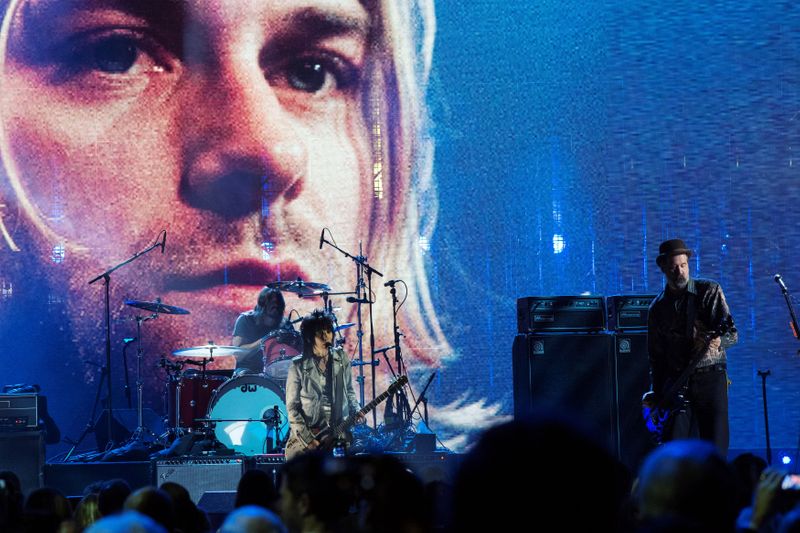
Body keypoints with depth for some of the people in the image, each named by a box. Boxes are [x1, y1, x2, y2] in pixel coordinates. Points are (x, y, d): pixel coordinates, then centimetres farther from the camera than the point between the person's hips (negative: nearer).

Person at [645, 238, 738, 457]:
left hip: (710, 379, -2)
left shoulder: (709, 291, 2)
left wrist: (719, 341, -28)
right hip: (676, 383, 2)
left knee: (715, 447, -6)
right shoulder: (658, 308, 12)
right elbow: (655, 356, 17)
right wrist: (656, 395, 10)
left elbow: (732, 334, -5)